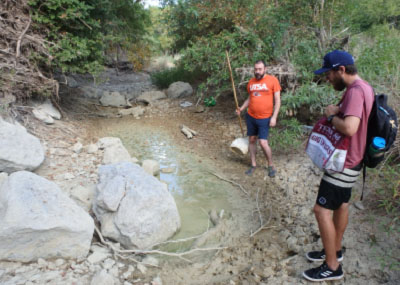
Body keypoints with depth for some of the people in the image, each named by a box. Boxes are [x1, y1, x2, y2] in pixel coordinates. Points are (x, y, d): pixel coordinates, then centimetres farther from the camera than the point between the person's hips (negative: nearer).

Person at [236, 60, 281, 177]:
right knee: (252, 140, 10)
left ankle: (270, 165, 14)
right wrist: (241, 108, 1)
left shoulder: (272, 80, -8)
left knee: (263, 143, -8)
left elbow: (277, 100, -7)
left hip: (264, 118, -5)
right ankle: (253, 164, 24)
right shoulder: (251, 82, 5)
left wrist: (274, 117, -12)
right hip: (250, 117, 5)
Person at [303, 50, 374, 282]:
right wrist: (337, 112, -4)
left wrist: (331, 116, -20)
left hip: (345, 163, -10)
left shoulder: (356, 90, -24)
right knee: (341, 204, 20)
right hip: (348, 160, 10)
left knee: (322, 209, -4)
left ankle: (332, 267, 8)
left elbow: (349, 128, -38)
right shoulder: (363, 88, 9)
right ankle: (335, 250, 36)